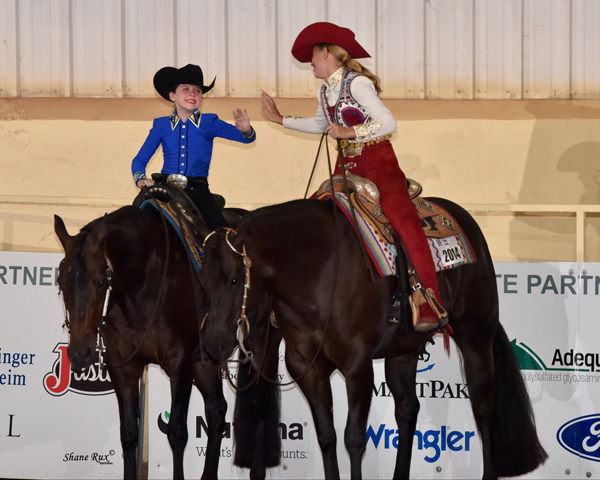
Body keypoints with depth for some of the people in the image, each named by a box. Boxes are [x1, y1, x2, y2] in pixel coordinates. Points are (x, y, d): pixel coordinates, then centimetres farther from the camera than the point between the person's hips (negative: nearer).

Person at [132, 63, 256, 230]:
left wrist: (246, 130, -23)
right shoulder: (161, 125, 10)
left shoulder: (209, 123, 8)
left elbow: (247, 138, 2)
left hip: (198, 190, -1)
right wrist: (140, 178, -11)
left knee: (220, 228, -22)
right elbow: (139, 160, 11)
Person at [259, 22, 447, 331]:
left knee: (402, 218, -25)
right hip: (348, 166, 9)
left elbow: (389, 123, -18)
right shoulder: (326, 91, 11)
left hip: (378, 161, -9)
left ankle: (433, 306, -29)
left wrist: (350, 132, -24)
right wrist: (280, 119, 30)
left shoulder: (356, 84, -12)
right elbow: (319, 125, 31)